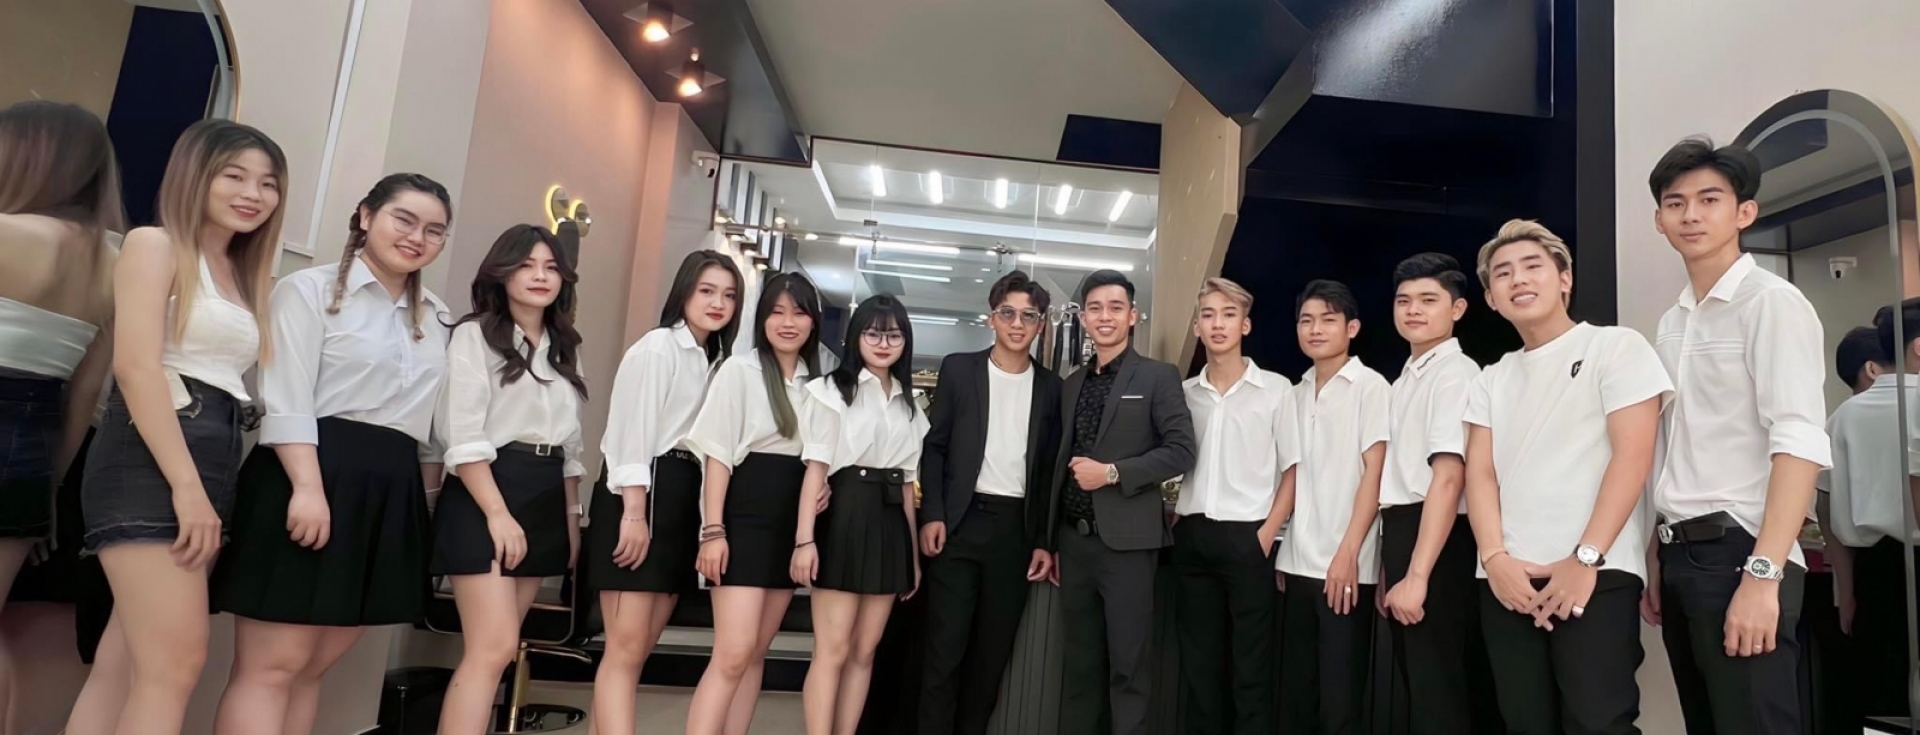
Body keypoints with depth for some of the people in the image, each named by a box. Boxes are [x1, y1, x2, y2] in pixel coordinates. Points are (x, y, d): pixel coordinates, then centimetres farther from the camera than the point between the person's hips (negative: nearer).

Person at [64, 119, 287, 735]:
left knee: (126, 665, 7)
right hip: (150, 462, -7)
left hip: (215, 465, 7)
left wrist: (211, 487, 6)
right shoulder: (155, 245, 1)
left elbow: (236, 381, 15)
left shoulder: (245, 276, 22)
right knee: (176, 663, -12)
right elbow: (137, 366, -12)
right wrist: (186, 485, -18)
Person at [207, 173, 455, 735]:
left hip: (393, 490, 6)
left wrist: (432, 492, 14)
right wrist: (308, 487, -21)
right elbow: (287, 400, -11)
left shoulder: (437, 318, 16)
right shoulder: (310, 290, -2)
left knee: (313, 667, 12)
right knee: (272, 665, -3)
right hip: (312, 475, -6)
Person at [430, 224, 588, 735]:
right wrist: (498, 513, -17)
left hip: (545, 501, 7)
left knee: (496, 647, 8)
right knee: (494, 647, -12)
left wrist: (572, 516, 13)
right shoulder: (474, 335, -2)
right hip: (485, 496, -6)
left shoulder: (564, 349, 17)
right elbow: (464, 438, -11)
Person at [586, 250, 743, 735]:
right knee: (626, 647, -7)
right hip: (642, 492, -8)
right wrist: (634, 514, -20)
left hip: (684, 497, 8)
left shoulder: (717, 360, 16)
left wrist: (708, 518, 10)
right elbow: (632, 432, -14)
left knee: (642, 646, 11)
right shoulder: (656, 347, -6)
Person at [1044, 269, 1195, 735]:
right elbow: (1062, 463, 15)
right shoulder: (1072, 384, 14)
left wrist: (1112, 473, -16)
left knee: (1128, 665, 0)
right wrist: (1052, 540, 12)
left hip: (1126, 540, -5)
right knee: (1079, 662, 12)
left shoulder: (1158, 377, -1)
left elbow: (1180, 451, -8)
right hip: (1074, 541, 5)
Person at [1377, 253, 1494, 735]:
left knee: (1438, 689, -2)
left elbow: (1448, 477, -20)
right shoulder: (1403, 380, 16)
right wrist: (1389, 566, 14)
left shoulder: (1456, 374, -11)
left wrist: (1417, 574, -25)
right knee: (1413, 681, 16)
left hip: (1439, 542, -9)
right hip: (1401, 535, 9)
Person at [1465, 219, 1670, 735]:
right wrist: (1494, 557, -8)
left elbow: (1632, 456, -6)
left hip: (1598, 575, -4)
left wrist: (1586, 559, -14)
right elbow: (1480, 473, 8)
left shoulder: (1617, 347, 4)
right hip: (1507, 581, 4)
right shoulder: (1492, 379, 17)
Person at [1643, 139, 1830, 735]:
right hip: (1682, 555, 7)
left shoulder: (1771, 302, -6)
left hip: (1738, 549, -7)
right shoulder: (1671, 324, 15)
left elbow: (1800, 444, -16)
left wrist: (1762, 573, -23)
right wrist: (1660, 558, 13)